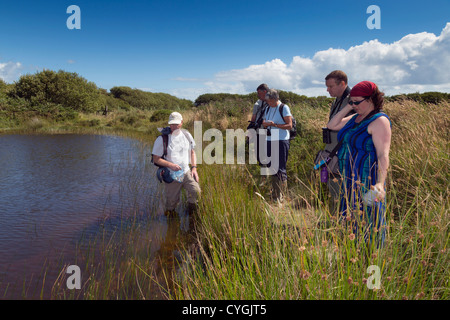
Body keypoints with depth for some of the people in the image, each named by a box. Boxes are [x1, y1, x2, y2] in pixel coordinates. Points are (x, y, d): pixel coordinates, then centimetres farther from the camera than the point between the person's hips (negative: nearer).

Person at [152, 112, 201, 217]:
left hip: (186, 172, 3)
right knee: (171, 203, 3)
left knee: (196, 191, -18)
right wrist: (171, 165, -22)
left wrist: (194, 168, 3)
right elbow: (156, 159, -8)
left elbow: (192, 152, 15)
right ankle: (170, 210, 38)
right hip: (171, 176, -3)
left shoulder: (186, 135, 4)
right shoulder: (162, 139, -9)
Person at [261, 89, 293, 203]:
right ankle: (275, 193, 17)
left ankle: (281, 195, -2)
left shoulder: (284, 108, -4)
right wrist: (265, 124, -5)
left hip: (281, 141, -6)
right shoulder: (267, 109, 15)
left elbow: (289, 125, -9)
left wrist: (275, 125, -20)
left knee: (280, 169, -7)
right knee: (271, 167, 7)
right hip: (269, 141, 7)